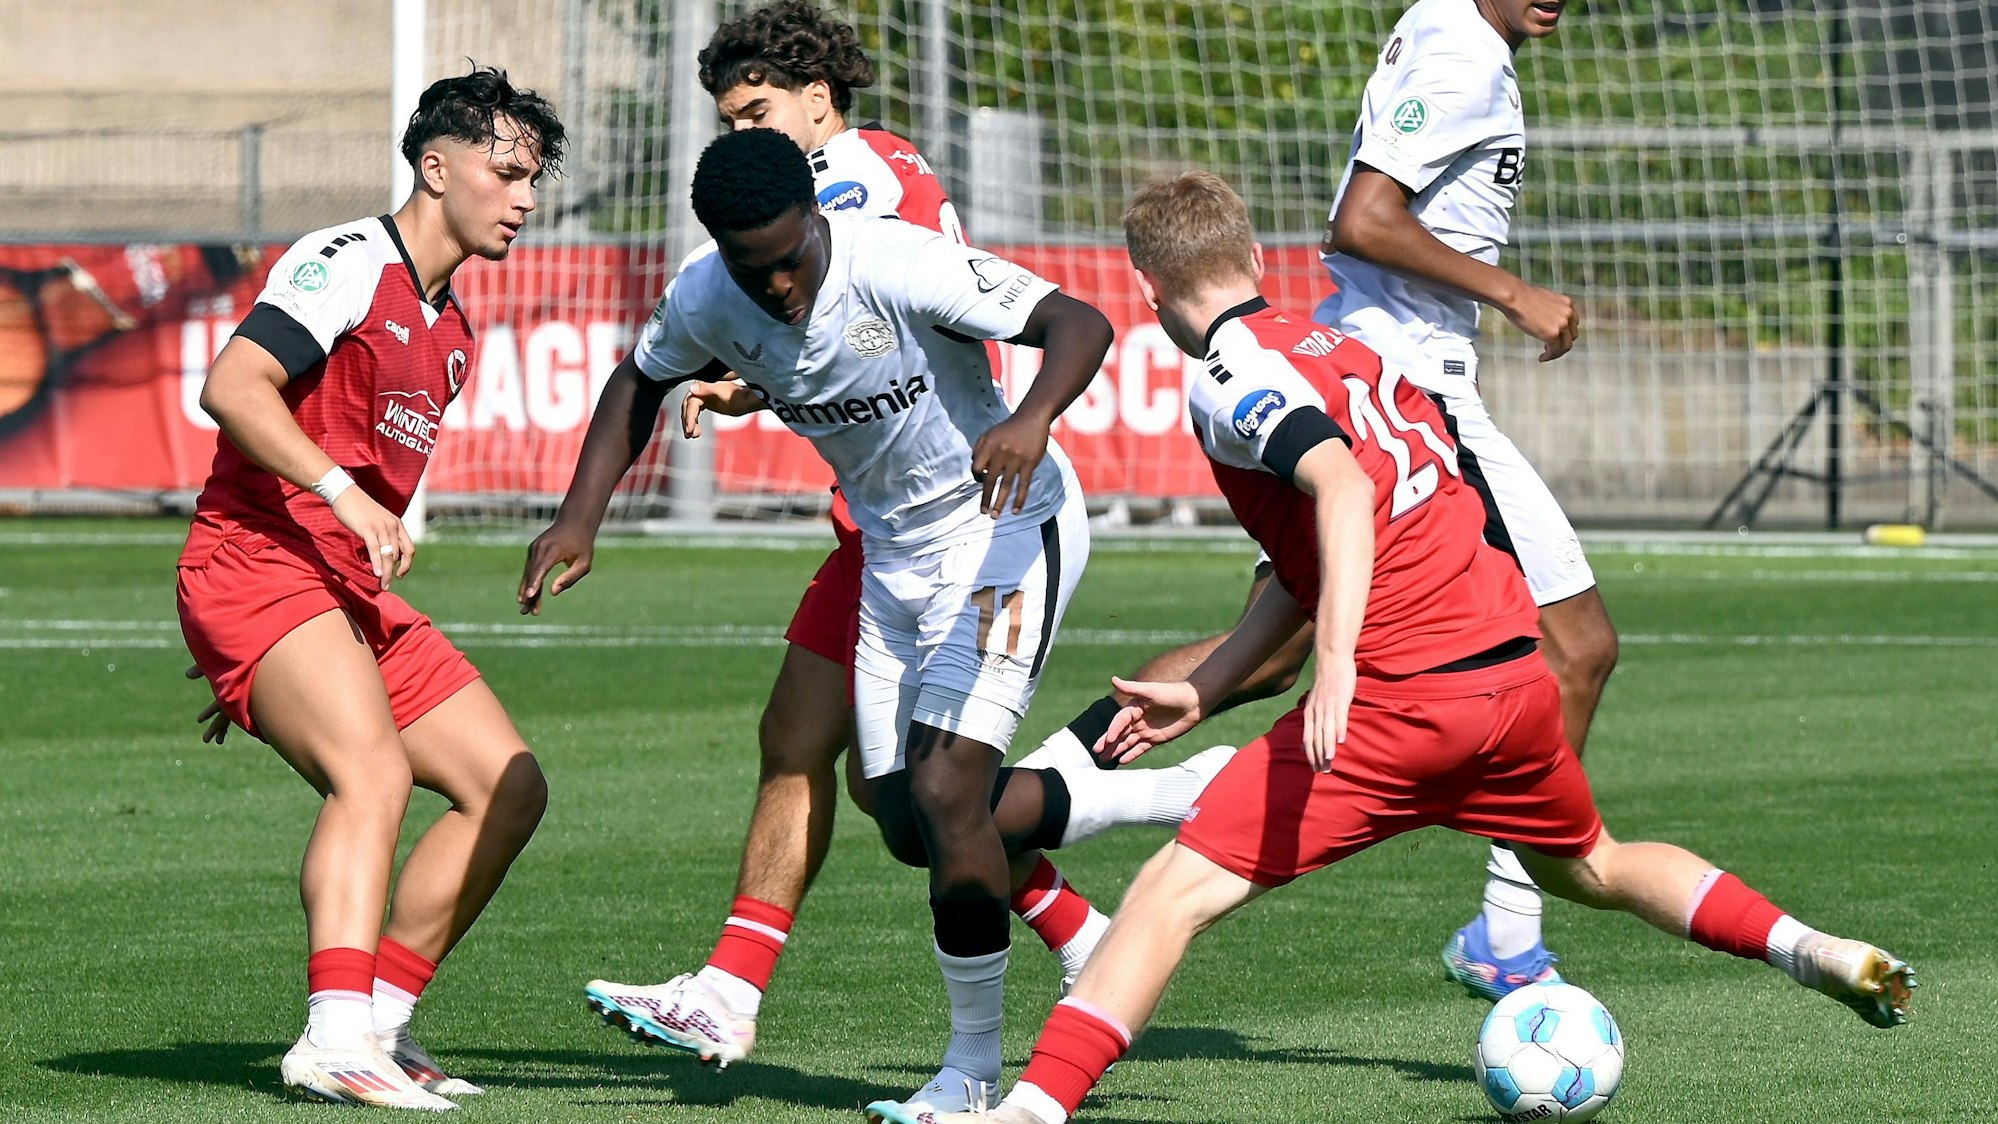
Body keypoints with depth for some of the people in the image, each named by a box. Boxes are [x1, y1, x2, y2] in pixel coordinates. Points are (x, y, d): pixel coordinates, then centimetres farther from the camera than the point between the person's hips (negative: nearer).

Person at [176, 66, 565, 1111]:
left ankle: (376, 1022, 7)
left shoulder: (451, 329, 20)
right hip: (256, 565, -10)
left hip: (355, 594, 10)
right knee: (374, 772, -31)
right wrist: (349, 499, -29)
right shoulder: (349, 262, -9)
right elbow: (232, 387, -23)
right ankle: (335, 1040, -42)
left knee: (510, 787, 5)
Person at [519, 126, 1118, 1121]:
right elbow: (640, 383, 12)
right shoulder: (705, 300, -10)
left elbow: (1079, 324, -33)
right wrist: (580, 518, 0)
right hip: (889, 547, 7)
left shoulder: (899, 265, -29)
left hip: (1004, 523, -7)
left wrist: (1032, 418, -52)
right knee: (909, 827, 7)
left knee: (945, 789, -19)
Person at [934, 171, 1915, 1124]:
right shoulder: (1342, 349, 20)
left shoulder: (1229, 380, -6)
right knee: (1587, 867, 33)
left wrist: (1337, 658, -35)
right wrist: (1198, 693, 26)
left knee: (1179, 889, -10)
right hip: (1517, 666, 8)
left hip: (1400, 693, -8)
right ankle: (1819, 954, 31)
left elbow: (1341, 489, -25)